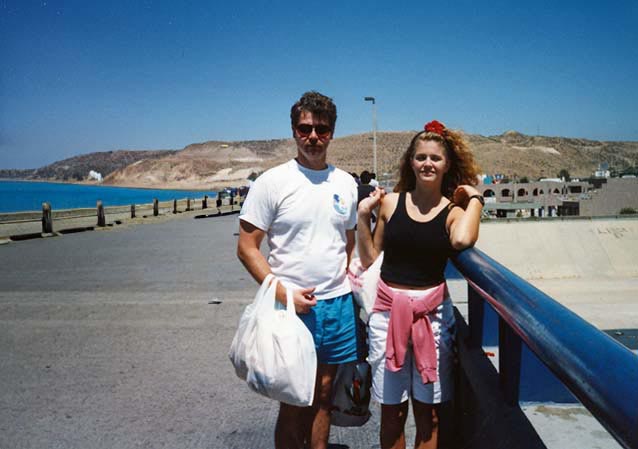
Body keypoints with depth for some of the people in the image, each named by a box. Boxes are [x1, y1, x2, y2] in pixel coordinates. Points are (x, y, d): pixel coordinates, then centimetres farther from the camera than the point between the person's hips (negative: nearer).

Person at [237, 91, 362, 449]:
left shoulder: (346, 184, 7)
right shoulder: (272, 182, -7)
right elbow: (247, 248, -7)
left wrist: (354, 286, 10)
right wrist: (283, 292, -16)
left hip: (338, 303, 4)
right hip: (291, 307, -4)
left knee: (323, 394, 15)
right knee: (293, 403, 7)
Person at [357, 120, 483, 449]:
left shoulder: (454, 210, -2)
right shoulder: (390, 202, 2)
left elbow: (462, 240, -27)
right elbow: (369, 259, 6)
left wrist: (474, 198, -12)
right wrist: (363, 216, -3)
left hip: (432, 313, -1)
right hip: (388, 310, 1)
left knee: (429, 414, 12)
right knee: (392, 412, 12)